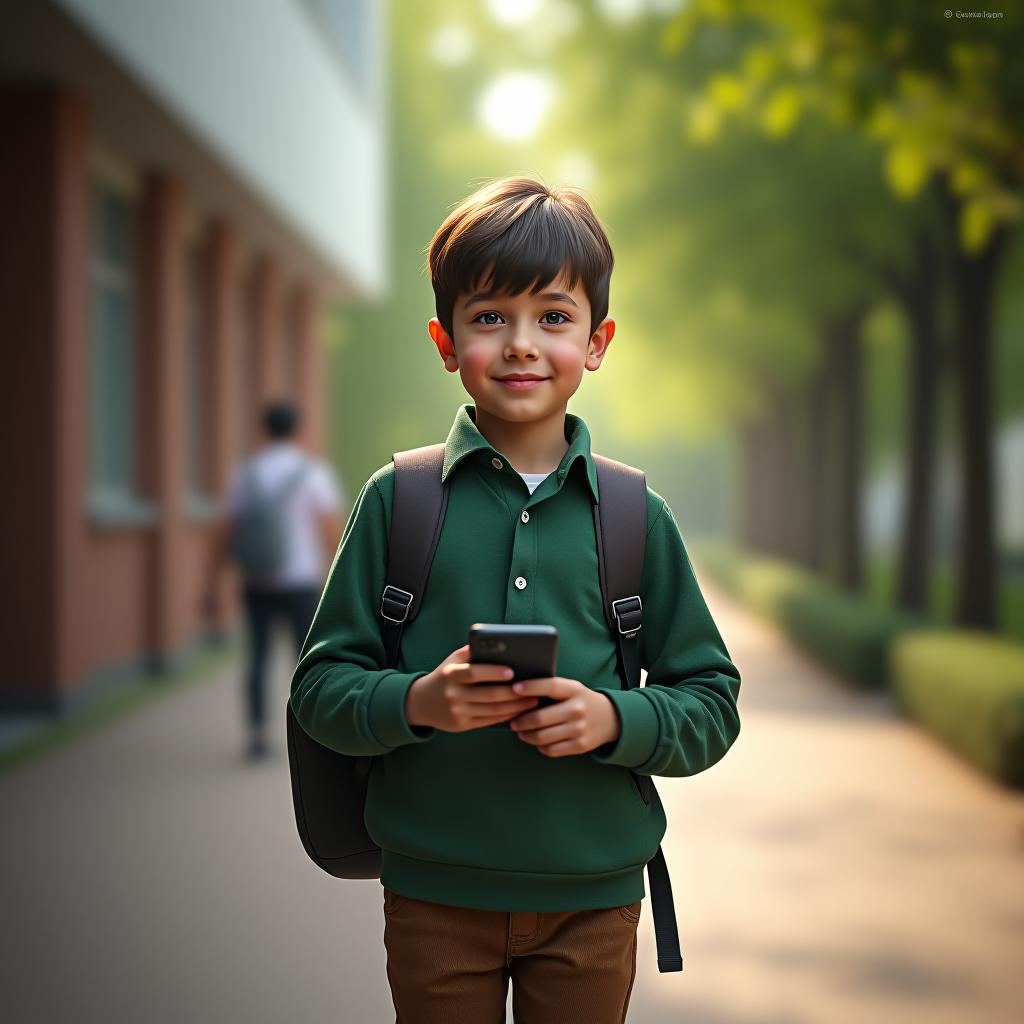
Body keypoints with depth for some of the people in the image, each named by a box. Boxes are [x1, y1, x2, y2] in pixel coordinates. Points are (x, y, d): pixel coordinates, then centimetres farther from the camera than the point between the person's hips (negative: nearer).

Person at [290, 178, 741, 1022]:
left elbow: (712, 705, 2)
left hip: (593, 897, 1)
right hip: (433, 897, -1)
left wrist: (614, 719, -17)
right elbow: (320, 688, -1)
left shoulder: (636, 514, 0)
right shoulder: (395, 499, -2)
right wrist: (416, 701, -20)